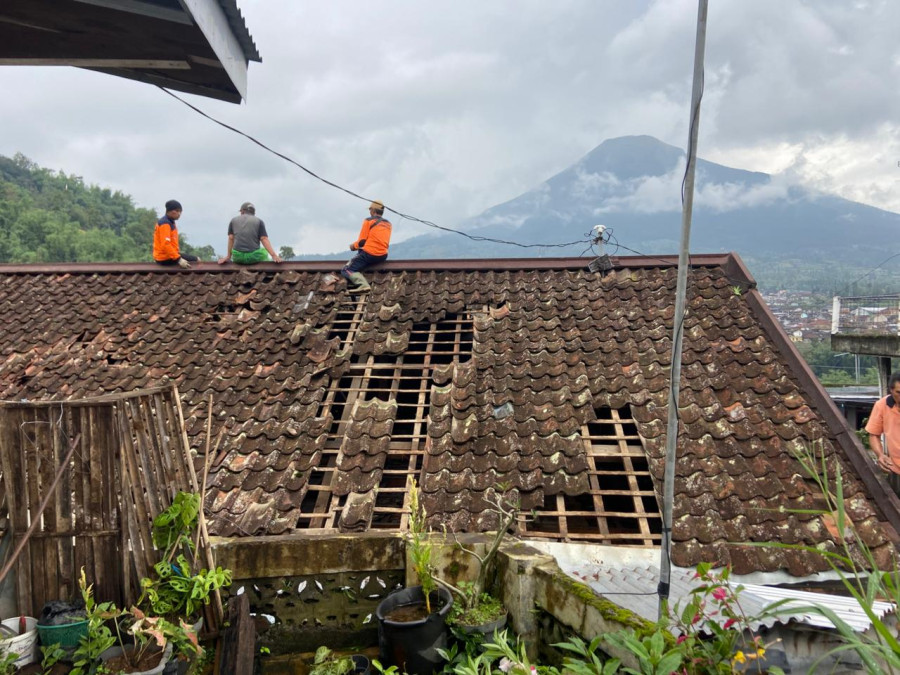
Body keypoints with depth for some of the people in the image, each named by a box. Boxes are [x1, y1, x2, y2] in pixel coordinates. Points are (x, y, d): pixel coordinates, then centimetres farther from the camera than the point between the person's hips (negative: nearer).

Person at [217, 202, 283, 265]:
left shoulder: (233, 220, 9)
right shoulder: (259, 222, 3)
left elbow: (231, 238, 3)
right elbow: (264, 240, -8)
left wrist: (228, 256, 6)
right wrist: (274, 256, -14)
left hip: (238, 256, 2)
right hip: (254, 257, -2)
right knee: (264, 252, 32)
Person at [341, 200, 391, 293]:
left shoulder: (368, 221, -2)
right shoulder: (388, 224, 17)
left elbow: (362, 241, -6)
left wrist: (354, 246, 15)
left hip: (369, 254, -7)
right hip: (383, 256, 7)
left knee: (346, 270, 1)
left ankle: (363, 284, -28)